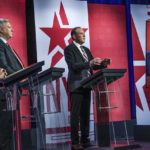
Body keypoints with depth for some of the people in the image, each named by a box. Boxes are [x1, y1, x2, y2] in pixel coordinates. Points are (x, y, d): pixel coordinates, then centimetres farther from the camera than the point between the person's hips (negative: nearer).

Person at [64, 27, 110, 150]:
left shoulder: (86, 50, 19)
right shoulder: (69, 49, -5)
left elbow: (92, 66, 17)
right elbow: (74, 66, -17)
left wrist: (103, 63, -3)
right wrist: (89, 63, -29)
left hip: (86, 86, 7)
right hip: (76, 86, -7)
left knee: (85, 114, 9)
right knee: (75, 114, -6)